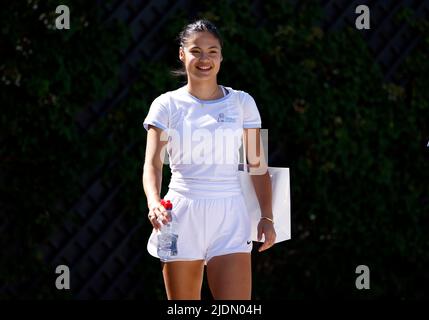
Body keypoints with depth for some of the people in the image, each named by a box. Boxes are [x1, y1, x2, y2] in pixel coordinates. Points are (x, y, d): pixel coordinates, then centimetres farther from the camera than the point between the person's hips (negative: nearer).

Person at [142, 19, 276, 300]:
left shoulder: (242, 103, 7)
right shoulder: (166, 105, 3)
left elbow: (258, 165, 9)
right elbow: (152, 163, -6)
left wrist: (267, 216, -1)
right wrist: (154, 202, -25)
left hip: (229, 215, 0)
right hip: (181, 214, 0)